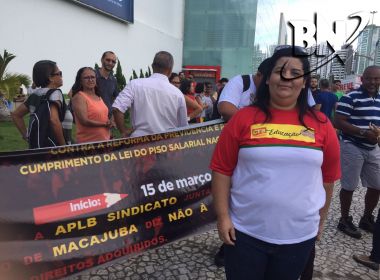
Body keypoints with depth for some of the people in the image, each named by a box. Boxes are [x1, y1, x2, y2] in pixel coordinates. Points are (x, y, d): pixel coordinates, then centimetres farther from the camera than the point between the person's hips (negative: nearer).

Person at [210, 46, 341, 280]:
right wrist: (223, 217, -7)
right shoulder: (244, 118, -8)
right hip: (246, 232, -1)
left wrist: (321, 220, 13)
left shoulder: (321, 124, -3)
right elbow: (222, 170, -6)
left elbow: (328, 178, 6)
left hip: (299, 235, 2)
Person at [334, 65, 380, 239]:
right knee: (349, 187, 3)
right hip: (352, 147, -7)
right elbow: (339, 122, -17)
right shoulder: (350, 98, -12)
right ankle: (344, 221, 21)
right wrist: (363, 133, -23)